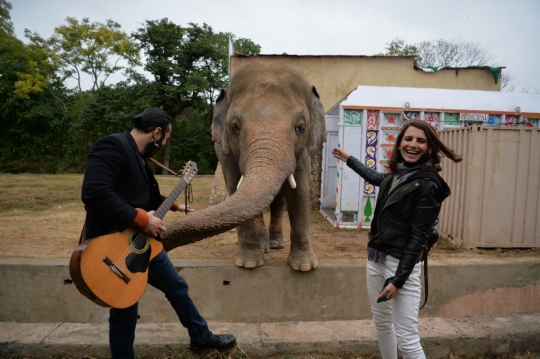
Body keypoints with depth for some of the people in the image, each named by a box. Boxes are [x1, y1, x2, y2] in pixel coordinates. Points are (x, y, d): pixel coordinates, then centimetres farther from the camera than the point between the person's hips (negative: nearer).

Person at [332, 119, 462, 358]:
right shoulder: (397, 174, 6)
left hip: (402, 263, -7)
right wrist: (349, 159, 40)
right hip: (375, 258, 8)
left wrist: (398, 279, -20)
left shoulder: (428, 185, -15)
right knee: (382, 323, 20)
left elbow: (418, 237, -18)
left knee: (407, 339, -5)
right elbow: (376, 178, 31)